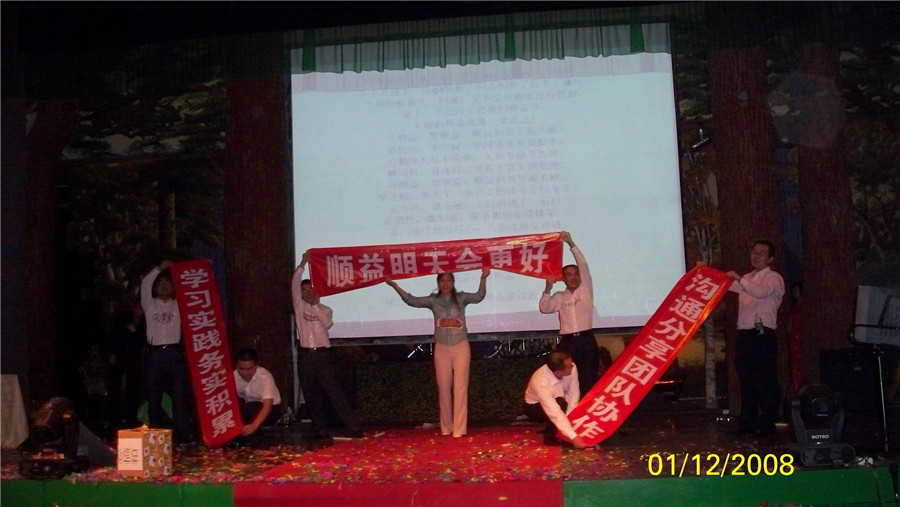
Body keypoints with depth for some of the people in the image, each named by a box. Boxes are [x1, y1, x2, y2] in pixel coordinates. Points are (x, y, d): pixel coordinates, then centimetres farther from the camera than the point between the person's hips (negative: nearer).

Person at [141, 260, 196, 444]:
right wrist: (159, 268, -4)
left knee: (180, 394, -6)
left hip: (175, 353, -1)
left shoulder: (178, 305, 15)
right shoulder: (150, 305, 14)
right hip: (154, 354, 1)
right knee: (154, 396, 3)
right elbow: (145, 284, 2)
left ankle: (184, 433, -6)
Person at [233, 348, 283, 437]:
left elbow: (267, 406, -38)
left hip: (270, 409, -5)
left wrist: (254, 426, -54)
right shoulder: (233, 377, -17)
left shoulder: (265, 377, -30)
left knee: (250, 409, -34)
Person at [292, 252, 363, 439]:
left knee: (334, 392, -8)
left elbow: (327, 323, -10)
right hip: (305, 355, 2)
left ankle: (354, 427, -9)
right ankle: (319, 429, 14)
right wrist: (303, 264, -6)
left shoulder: (325, 309, 11)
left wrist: (315, 305, -10)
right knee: (311, 396, 5)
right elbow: (294, 285, 0)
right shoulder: (299, 306, 11)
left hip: (322, 355, -2)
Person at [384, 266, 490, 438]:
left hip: (461, 348, -2)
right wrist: (394, 285, -13)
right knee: (444, 389, 7)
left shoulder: (461, 298, -1)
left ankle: (459, 429, -2)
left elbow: (479, 297, -16)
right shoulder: (433, 300, 2)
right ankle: (446, 428, 18)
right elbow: (412, 301, -5)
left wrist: (483, 278, -33)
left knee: (460, 388, -4)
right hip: (442, 349, 2)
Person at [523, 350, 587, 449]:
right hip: (535, 407, -6)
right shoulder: (541, 383, -41)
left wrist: (568, 417, -27)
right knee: (560, 404, -34)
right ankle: (549, 436, -12)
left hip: (558, 400, 6)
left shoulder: (572, 368, -27)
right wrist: (573, 437, -46)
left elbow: (574, 394, -16)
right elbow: (555, 413, -43)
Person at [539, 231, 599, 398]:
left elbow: (583, 265, -1)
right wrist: (548, 288, -9)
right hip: (567, 342, 1)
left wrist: (571, 244, -8)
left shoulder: (586, 290, 9)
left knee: (589, 381, -2)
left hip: (586, 340, -1)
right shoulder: (560, 297, 14)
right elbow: (544, 308, 1)